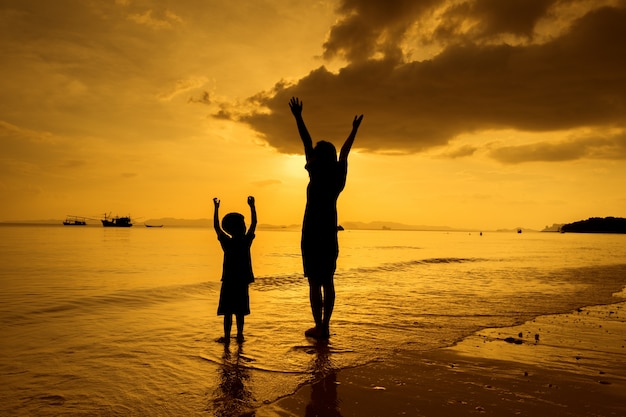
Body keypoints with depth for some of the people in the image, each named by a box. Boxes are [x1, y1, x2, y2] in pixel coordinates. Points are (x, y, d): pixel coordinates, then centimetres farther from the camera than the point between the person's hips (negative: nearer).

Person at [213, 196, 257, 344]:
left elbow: (216, 227, 2)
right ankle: (240, 335, 16)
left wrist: (216, 208, 8)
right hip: (242, 282, 1)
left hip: (228, 281, -1)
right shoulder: (247, 241, -6)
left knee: (228, 311, 5)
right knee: (240, 311, 11)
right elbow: (254, 223, 3)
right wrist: (252, 206, 8)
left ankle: (227, 336, 8)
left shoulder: (226, 242, -8)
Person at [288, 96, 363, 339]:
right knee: (327, 282, 9)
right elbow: (344, 153, 21)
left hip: (313, 236, -6)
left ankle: (319, 327, 0)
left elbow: (308, 145, -5)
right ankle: (325, 326, 14)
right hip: (329, 235, 6)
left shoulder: (317, 174, -8)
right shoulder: (338, 176, 6)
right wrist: (355, 129, 35)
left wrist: (298, 117, 1)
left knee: (315, 283, -3)